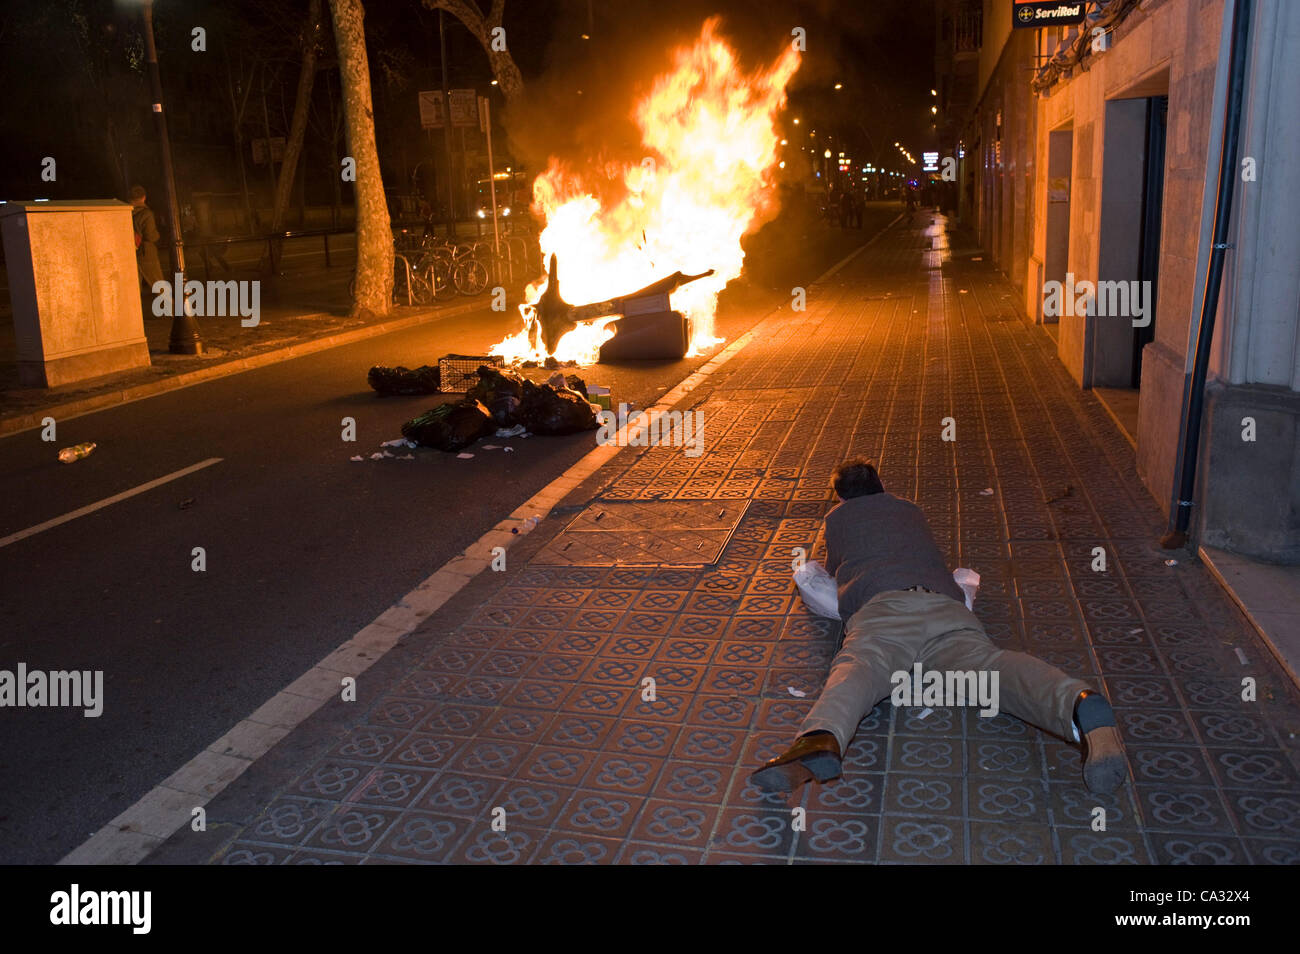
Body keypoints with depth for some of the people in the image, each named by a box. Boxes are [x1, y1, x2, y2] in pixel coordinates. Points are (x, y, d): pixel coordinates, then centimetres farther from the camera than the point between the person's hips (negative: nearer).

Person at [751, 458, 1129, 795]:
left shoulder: (838, 517, 33)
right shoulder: (911, 510, 41)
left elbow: (832, 572, 49)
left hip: (881, 604, -2)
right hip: (945, 604, 3)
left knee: (857, 669, -31)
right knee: (989, 665, -23)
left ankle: (822, 737, -64)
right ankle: (1079, 701, -55)